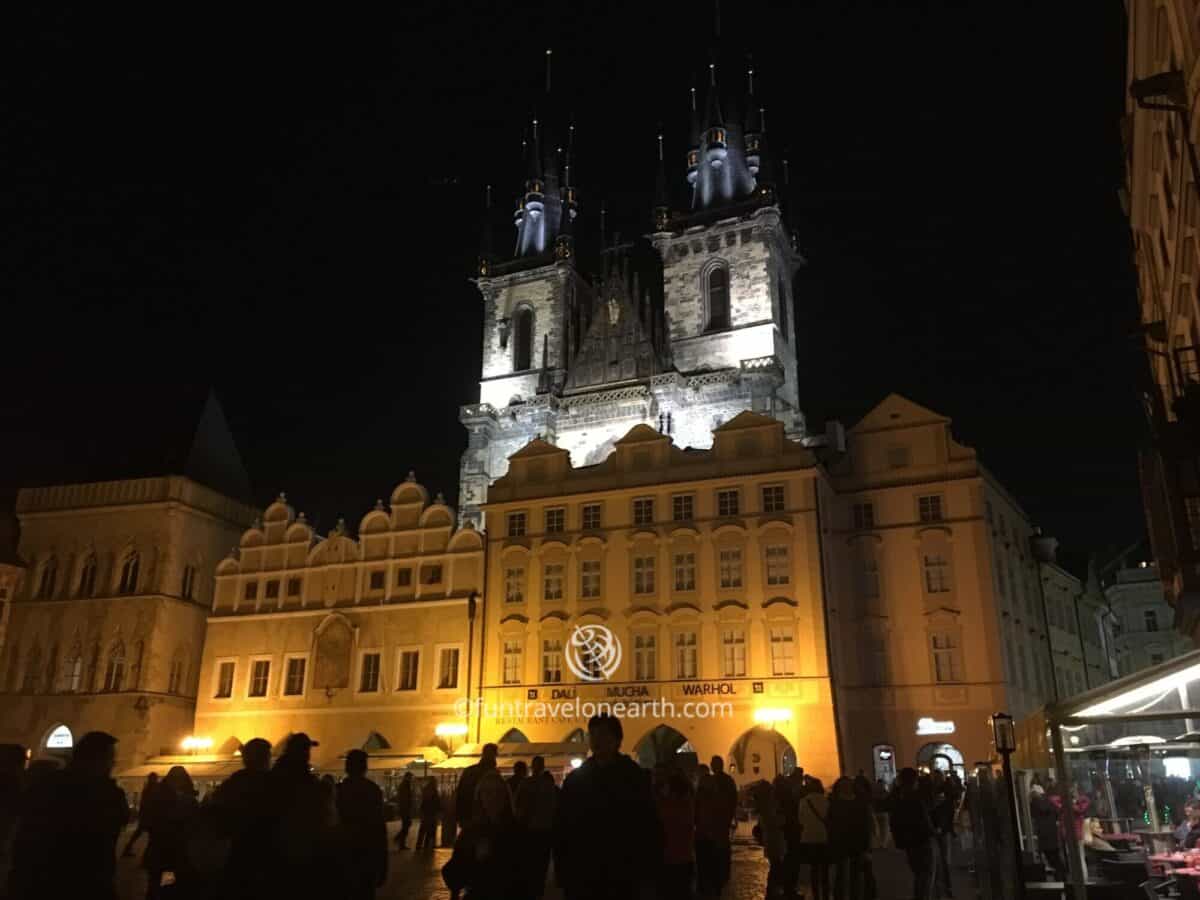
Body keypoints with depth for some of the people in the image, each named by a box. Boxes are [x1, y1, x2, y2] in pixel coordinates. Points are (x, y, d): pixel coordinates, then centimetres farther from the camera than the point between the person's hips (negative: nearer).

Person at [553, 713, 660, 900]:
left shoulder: (634, 777, -1)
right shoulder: (575, 779, 5)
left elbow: (648, 827, -2)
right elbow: (562, 828, 8)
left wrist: (642, 870, -8)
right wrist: (562, 870, 2)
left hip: (622, 878, -2)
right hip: (581, 877, 2)